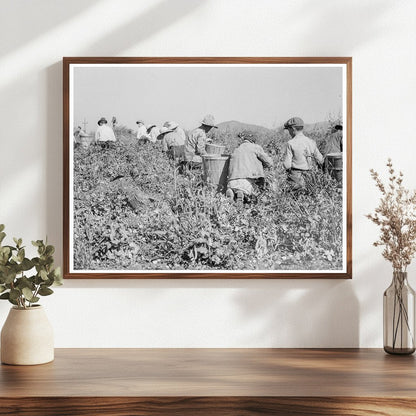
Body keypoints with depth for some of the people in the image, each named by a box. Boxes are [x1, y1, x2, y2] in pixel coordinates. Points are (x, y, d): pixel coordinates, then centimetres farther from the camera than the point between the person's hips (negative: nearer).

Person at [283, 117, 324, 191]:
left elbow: (287, 165, -13)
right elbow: (320, 160, 7)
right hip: (307, 175, 5)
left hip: (295, 175, -5)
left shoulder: (291, 143, -11)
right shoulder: (311, 142, 3)